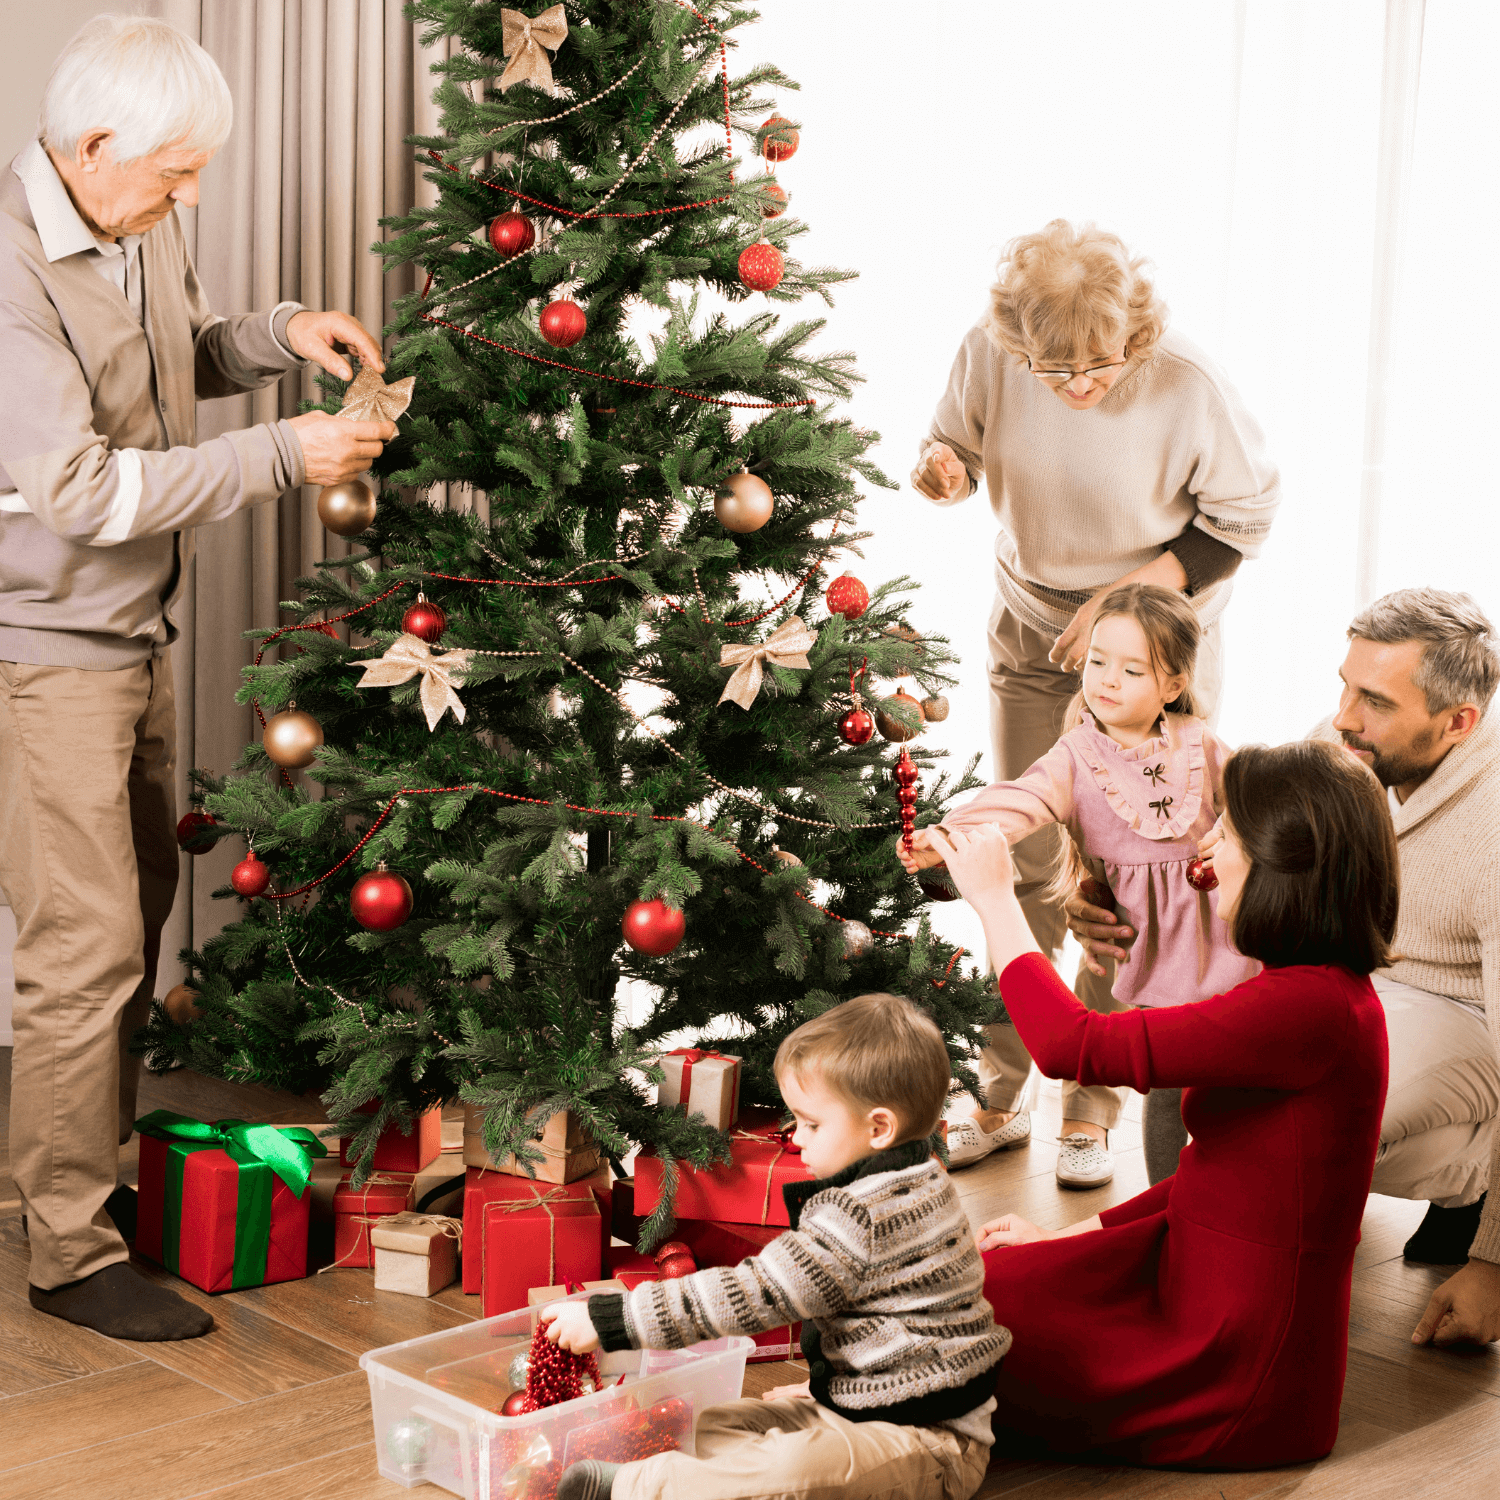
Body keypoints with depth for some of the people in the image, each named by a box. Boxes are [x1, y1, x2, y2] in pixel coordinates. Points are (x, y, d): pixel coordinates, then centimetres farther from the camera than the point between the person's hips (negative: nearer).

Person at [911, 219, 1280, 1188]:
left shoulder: (1188, 384, -25)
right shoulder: (990, 354, -16)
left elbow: (1245, 517, -11)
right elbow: (957, 447, 2)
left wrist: (1131, 594, -19)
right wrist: (943, 473, -24)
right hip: (1034, 633, 3)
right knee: (1025, 862, 5)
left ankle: (1094, 1106, 15)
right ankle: (1003, 1095, 19)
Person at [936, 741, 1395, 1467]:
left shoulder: (1310, 1006, -26)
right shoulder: (1327, 993, 8)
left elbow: (1073, 1045, -28)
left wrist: (994, 897, -15)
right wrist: (1066, 1238, 10)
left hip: (1241, 1371, -10)